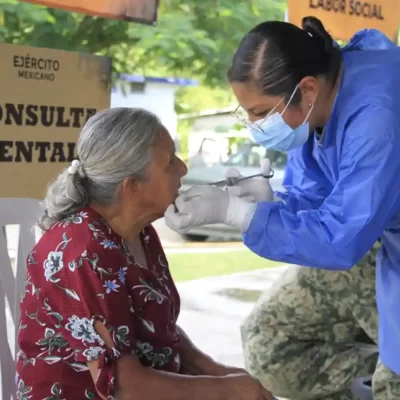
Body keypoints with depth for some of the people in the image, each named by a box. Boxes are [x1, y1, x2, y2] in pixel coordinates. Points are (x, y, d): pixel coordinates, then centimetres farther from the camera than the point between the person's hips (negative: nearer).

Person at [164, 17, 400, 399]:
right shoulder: (312, 107, -10)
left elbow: (341, 240, -33)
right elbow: (315, 200, 1)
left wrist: (230, 209, -33)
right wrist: (269, 198, -21)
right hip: (368, 237, 8)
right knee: (266, 343, 5)